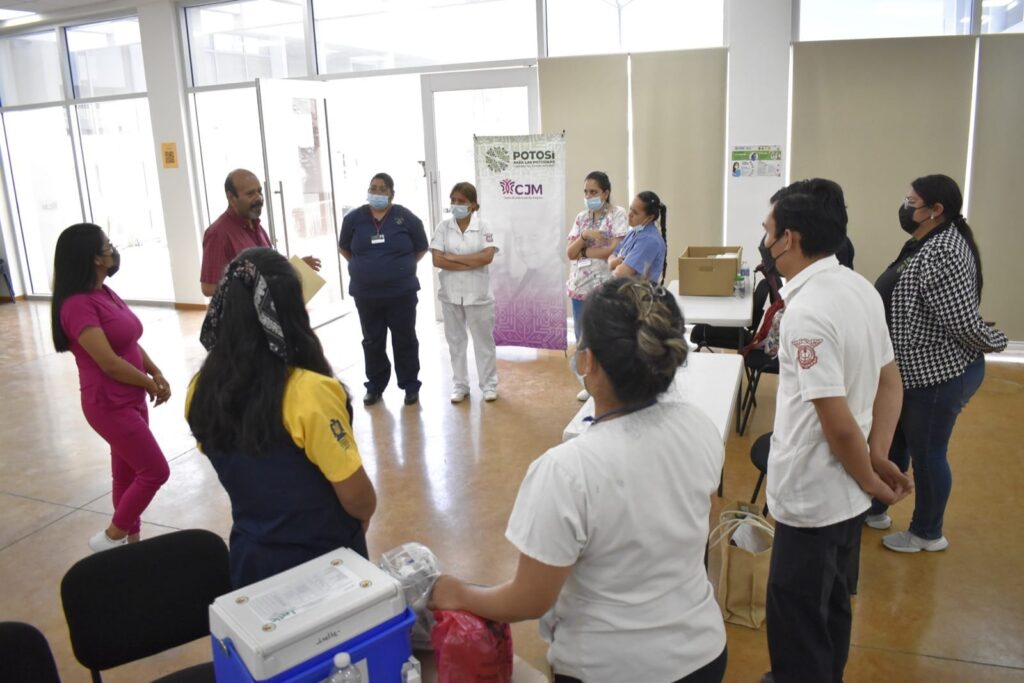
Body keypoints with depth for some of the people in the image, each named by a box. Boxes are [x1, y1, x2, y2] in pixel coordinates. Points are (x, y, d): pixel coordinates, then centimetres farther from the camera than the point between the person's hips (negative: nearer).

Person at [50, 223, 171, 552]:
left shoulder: (106, 294, 8)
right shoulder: (78, 304, -21)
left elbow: (131, 342, 12)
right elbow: (110, 363, -23)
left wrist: (156, 373, -4)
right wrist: (150, 385, -9)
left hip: (131, 399, 9)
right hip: (109, 404, -9)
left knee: (127, 473, 16)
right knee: (155, 471, -3)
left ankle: (131, 540, 29)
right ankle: (110, 538, 14)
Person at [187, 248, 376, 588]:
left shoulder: (202, 392, -9)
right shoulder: (310, 393, -27)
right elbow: (359, 499, -18)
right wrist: (357, 523, 2)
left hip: (250, 561, 5)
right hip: (324, 562, -5)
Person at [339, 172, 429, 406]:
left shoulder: (406, 218, -5)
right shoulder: (353, 218, 0)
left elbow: (421, 248, 7)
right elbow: (344, 248, 15)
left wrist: (401, 266, 4)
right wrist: (364, 267, 8)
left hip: (401, 292, -2)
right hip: (365, 294, 2)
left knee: (405, 340, 6)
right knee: (372, 342, 12)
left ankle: (410, 385, 18)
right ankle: (375, 386, 25)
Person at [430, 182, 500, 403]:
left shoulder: (483, 226, -4)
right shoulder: (444, 226, -1)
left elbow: (487, 257, -17)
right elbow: (437, 260, -10)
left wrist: (454, 257, -15)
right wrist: (472, 263, -14)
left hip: (477, 294, -2)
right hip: (451, 294, 2)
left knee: (483, 340, 8)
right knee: (456, 340, 12)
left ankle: (489, 385, 21)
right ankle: (459, 385, 24)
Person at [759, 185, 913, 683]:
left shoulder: (806, 312, -26)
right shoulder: (859, 288, 3)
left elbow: (839, 423, -25)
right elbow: (890, 382, 8)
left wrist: (871, 481, -9)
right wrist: (879, 458, 2)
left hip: (813, 494, -9)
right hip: (845, 489, 9)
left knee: (796, 615, 9)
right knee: (831, 603, 26)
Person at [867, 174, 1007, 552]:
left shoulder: (940, 255, -26)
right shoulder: (928, 243, 7)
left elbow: (965, 323, -25)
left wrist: (996, 342, -9)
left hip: (940, 376, -10)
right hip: (921, 372, 10)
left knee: (927, 453, 7)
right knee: (893, 442, 21)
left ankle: (927, 534, 27)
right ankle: (875, 509, 39)